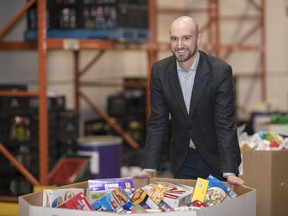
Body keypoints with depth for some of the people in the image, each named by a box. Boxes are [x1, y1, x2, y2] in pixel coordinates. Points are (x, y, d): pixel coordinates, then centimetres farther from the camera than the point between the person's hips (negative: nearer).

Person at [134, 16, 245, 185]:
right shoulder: (160, 70, -7)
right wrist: (149, 168, -9)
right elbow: (157, 122, -3)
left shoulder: (221, 71, -17)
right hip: (183, 160, 3)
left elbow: (225, 123, -19)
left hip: (216, 158, -2)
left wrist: (229, 172, -26)